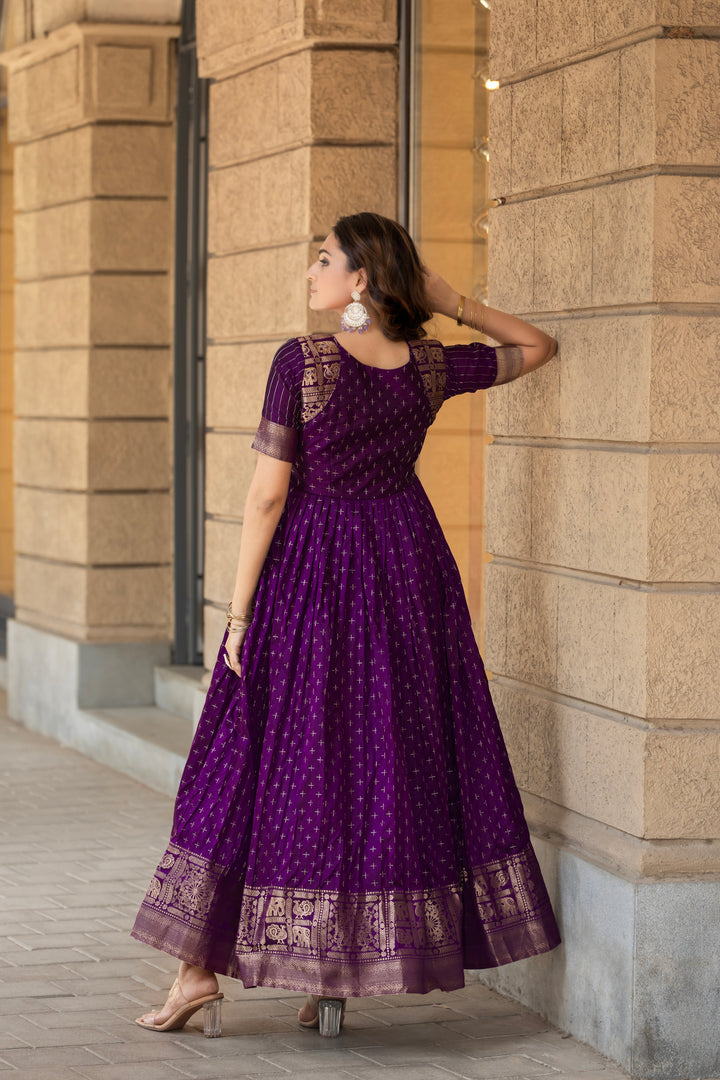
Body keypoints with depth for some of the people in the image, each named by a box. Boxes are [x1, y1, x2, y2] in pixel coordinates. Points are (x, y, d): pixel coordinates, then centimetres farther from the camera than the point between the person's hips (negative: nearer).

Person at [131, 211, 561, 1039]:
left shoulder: (300, 361, -15)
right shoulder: (433, 368, -3)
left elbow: (267, 494, -14)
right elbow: (538, 348, 13)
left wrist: (239, 611, -8)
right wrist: (451, 303, 6)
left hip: (310, 570, -3)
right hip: (409, 567, 4)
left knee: (273, 761, 4)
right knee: (396, 761, 9)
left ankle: (201, 967, 6)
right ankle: (336, 980, 12)